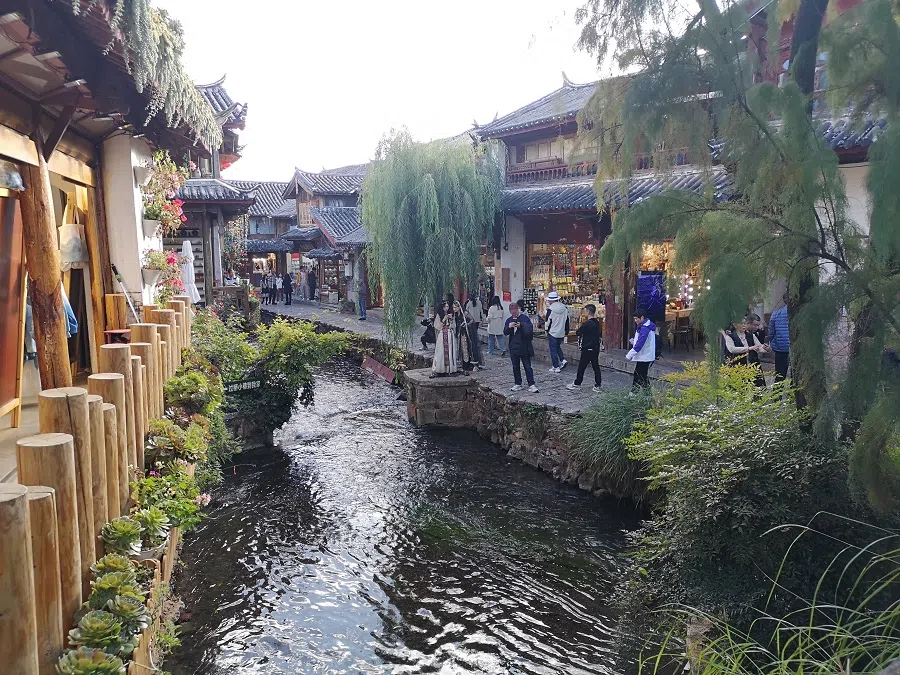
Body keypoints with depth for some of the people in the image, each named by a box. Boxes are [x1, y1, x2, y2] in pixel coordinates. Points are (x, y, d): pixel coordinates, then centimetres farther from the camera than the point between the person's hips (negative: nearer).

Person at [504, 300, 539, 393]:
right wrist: (509, 327, -17)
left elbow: (529, 330, -13)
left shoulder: (525, 318, -6)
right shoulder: (509, 320, 8)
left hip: (524, 347, -5)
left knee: (527, 366, -1)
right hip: (513, 347, 5)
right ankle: (518, 384, 19)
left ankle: (531, 385, 1)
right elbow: (505, 332, 3)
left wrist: (521, 325, -26)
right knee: (515, 367, 10)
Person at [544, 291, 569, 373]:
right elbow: (567, 321, 9)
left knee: (553, 350, 3)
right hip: (562, 333, 6)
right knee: (558, 347, 25)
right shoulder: (565, 308, 1)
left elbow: (548, 322, -11)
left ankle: (556, 367, 4)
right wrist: (566, 332, 17)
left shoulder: (550, 309, -17)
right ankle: (563, 360, 10)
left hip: (552, 333, -6)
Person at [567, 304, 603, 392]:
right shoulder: (597, 323, 6)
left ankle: (577, 384, 14)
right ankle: (597, 386, 10)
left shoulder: (586, 324, -18)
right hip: (596, 348, 7)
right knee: (596, 367, 8)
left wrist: (578, 328, 11)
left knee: (582, 367, 4)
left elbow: (578, 333, -9)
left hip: (587, 349, -7)